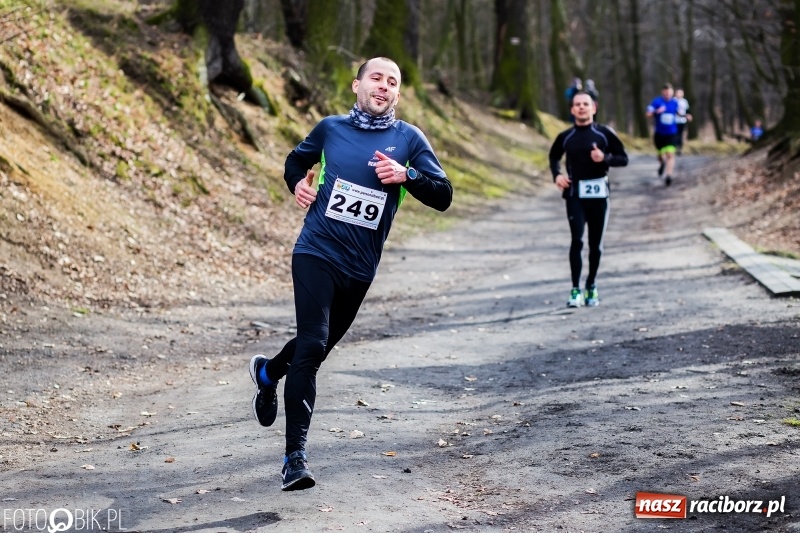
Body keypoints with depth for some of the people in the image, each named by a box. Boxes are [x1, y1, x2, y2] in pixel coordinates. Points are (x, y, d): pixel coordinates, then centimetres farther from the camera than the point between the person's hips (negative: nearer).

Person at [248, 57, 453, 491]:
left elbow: (443, 196, -3)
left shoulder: (408, 139, 2)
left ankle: (269, 371, 51)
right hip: (316, 252, -2)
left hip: (360, 266, 2)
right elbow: (296, 161, 24)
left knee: (319, 345, 17)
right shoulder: (330, 129, 5)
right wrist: (297, 185, 3)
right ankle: (295, 454, -13)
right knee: (313, 344, -17)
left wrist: (405, 175, -20)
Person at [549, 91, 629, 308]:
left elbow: (623, 158, 2)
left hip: (598, 193, 0)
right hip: (574, 194, 0)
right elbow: (554, 156, 21)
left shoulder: (605, 133, -2)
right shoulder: (565, 136, 4)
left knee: (596, 243, 8)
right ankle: (575, 290, -10)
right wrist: (557, 174, 3)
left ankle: (591, 287, 23)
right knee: (577, 240, -12)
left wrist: (605, 158, -17)